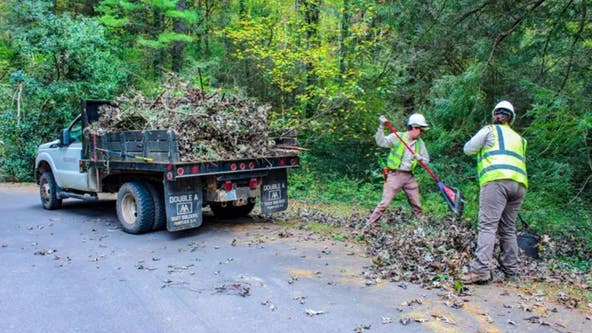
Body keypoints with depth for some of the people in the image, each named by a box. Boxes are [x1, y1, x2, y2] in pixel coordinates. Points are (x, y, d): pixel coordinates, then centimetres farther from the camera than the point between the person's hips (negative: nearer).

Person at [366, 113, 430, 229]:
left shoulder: (420, 143, 9)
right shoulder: (397, 137, -7)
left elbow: (427, 158, 15)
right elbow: (381, 142, -19)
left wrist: (420, 158, -8)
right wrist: (381, 126, -31)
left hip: (409, 176, 5)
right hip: (395, 175, -5)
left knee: (417, 204, 13)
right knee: (385, 202, -8)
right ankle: (370, 224, -1)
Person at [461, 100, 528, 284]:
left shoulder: (489, 130, 12)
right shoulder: (519, 139, 30)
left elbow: (468, 149, 15)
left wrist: (483, 147, 32)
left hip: (497, 180, -6)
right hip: (519, 184, 6)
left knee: (488, 225, -15)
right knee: (508, 229, 13)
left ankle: (480, 269, -25)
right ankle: (511, 272, 16)